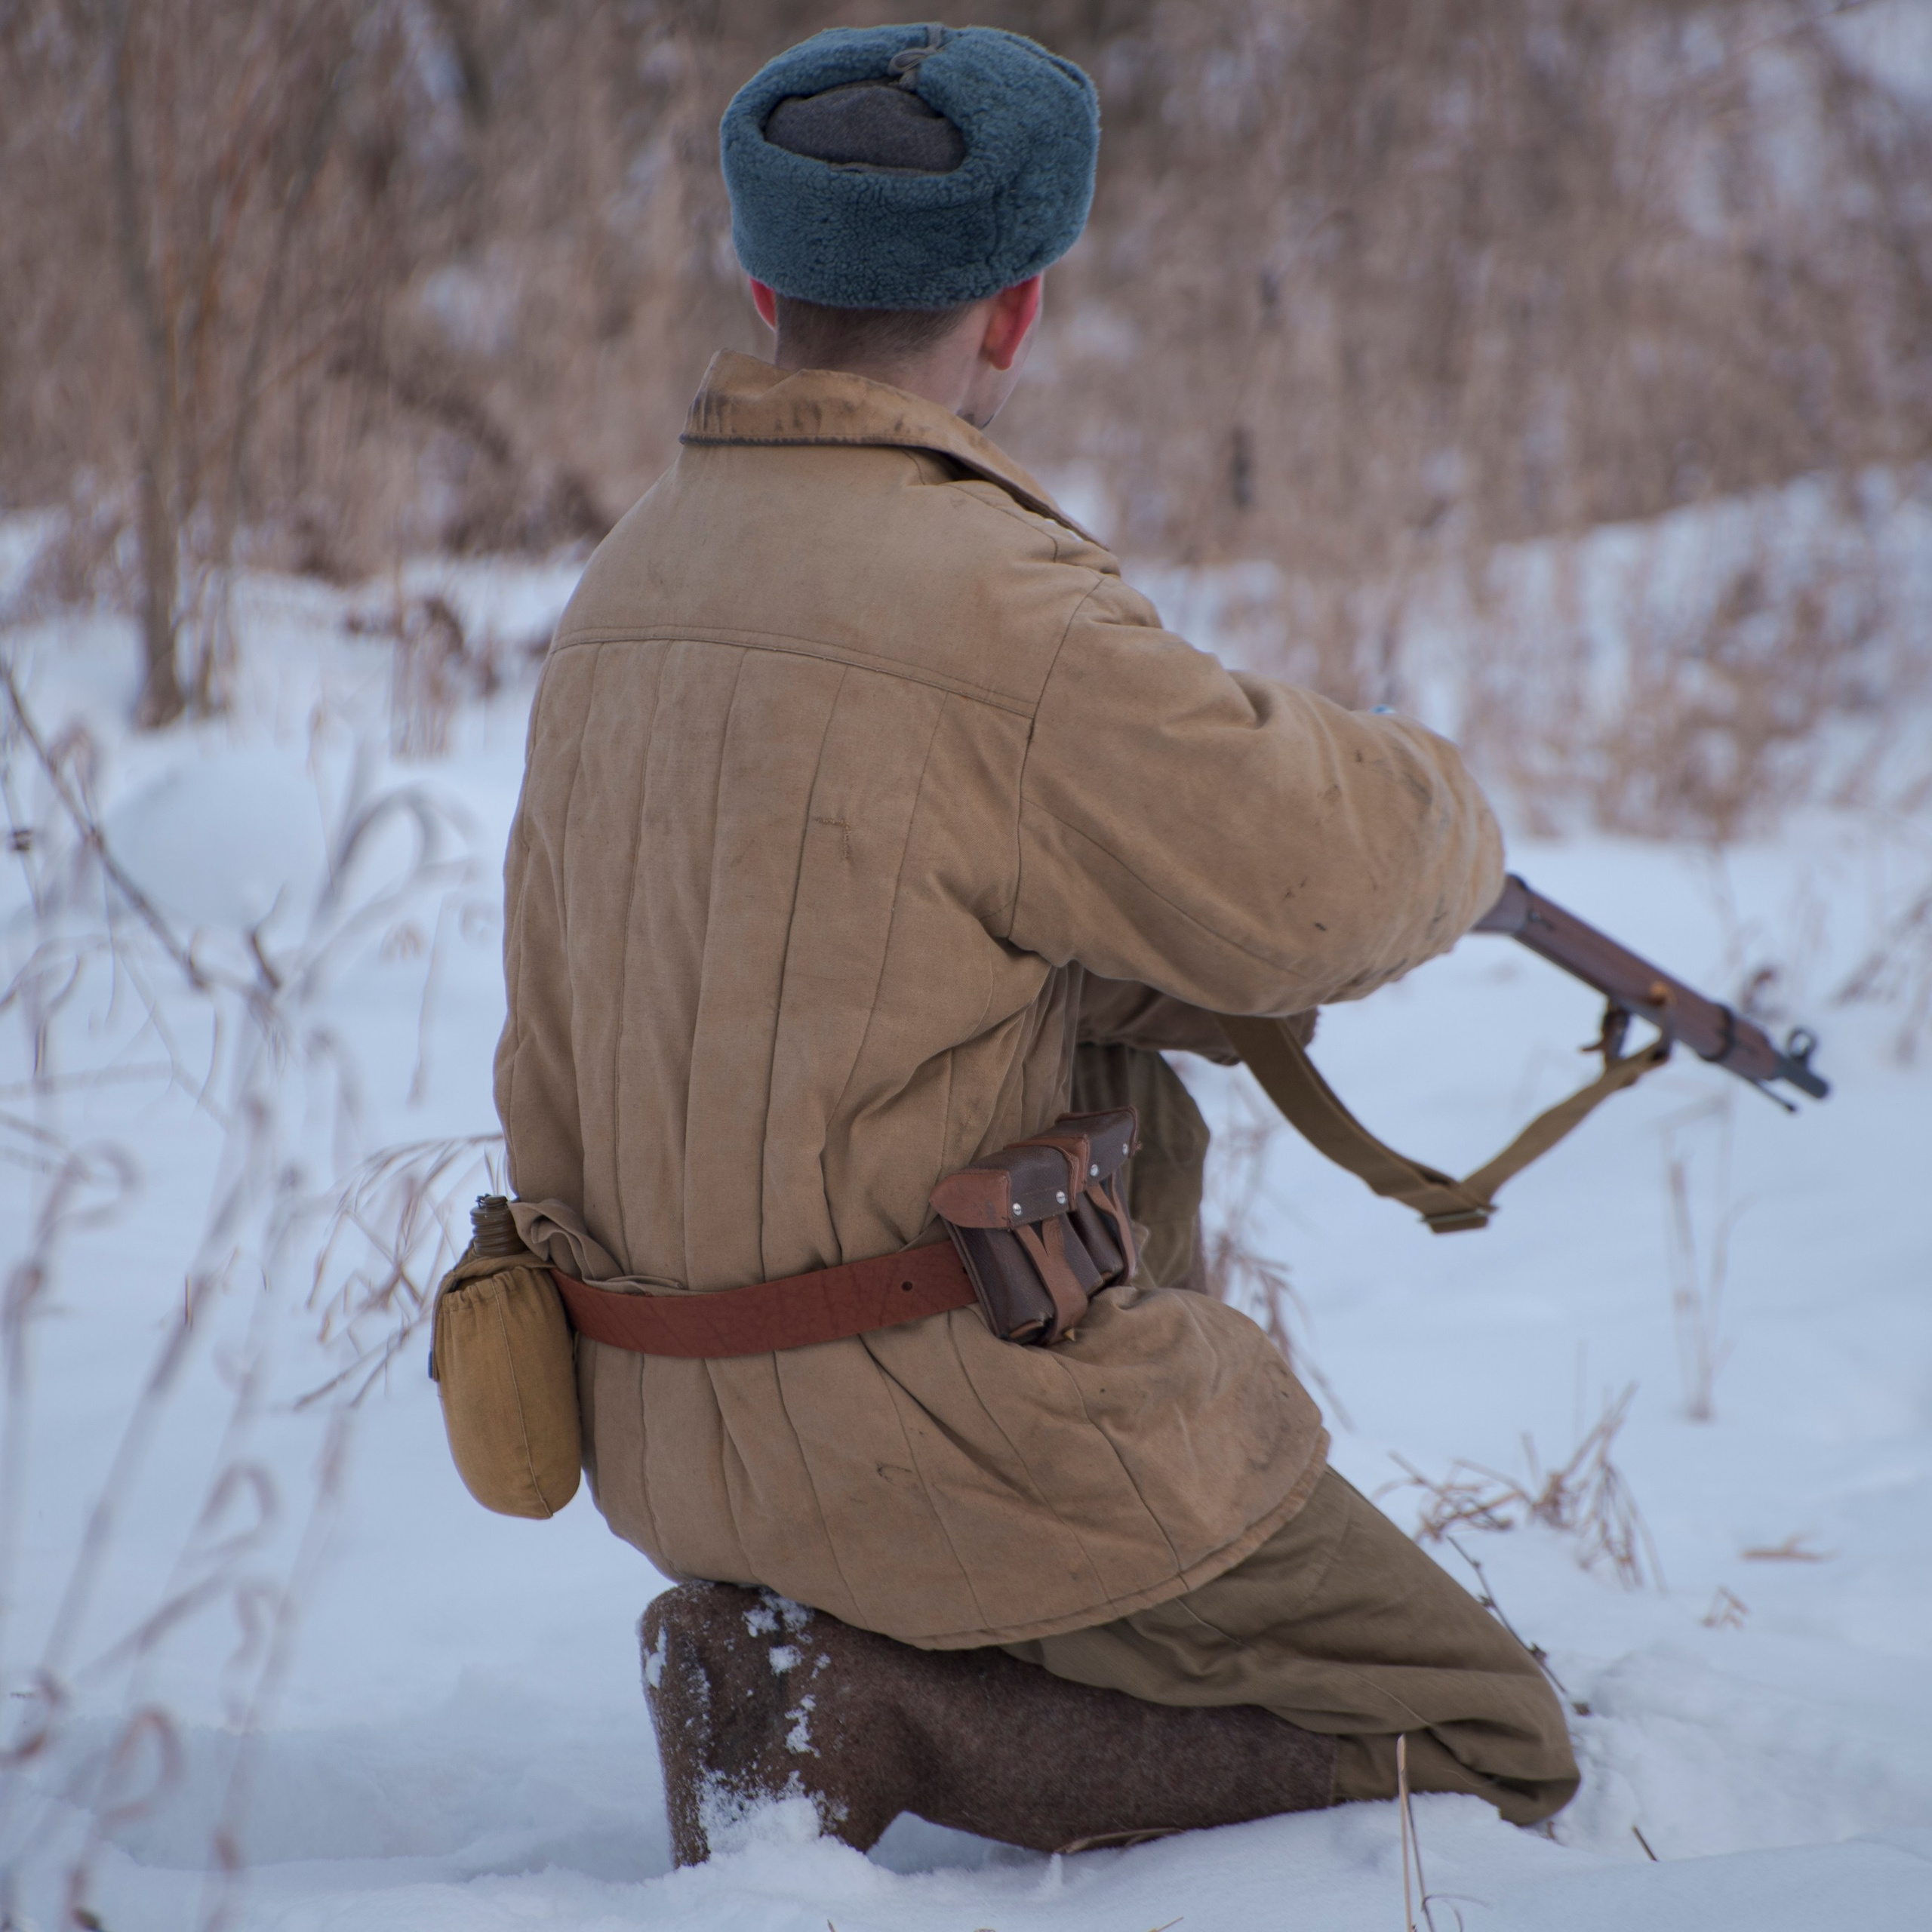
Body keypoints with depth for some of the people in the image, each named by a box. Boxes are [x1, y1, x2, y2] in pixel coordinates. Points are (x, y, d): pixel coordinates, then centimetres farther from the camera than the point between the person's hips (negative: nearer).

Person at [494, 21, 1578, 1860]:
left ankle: (798, 1643, 9)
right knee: (1494, 1756, 3)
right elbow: (1334, 888, -15)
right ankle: (874, 1703, -7)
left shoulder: (617, 594, 6)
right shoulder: (994, 610, -21)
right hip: (965, 1444, -8)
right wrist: (1422, 795, 6)